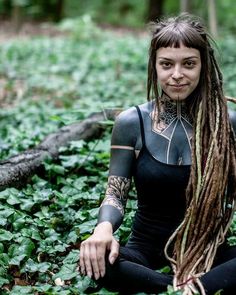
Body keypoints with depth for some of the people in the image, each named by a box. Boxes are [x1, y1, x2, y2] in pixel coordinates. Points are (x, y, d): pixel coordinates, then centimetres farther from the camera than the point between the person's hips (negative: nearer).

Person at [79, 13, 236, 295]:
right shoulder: (131, 122, -6)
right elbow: (116, 193, -5)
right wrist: (104, 227, -28)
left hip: (206, 248, 0)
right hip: (148, 247, 1)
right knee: (95, 261, -32)